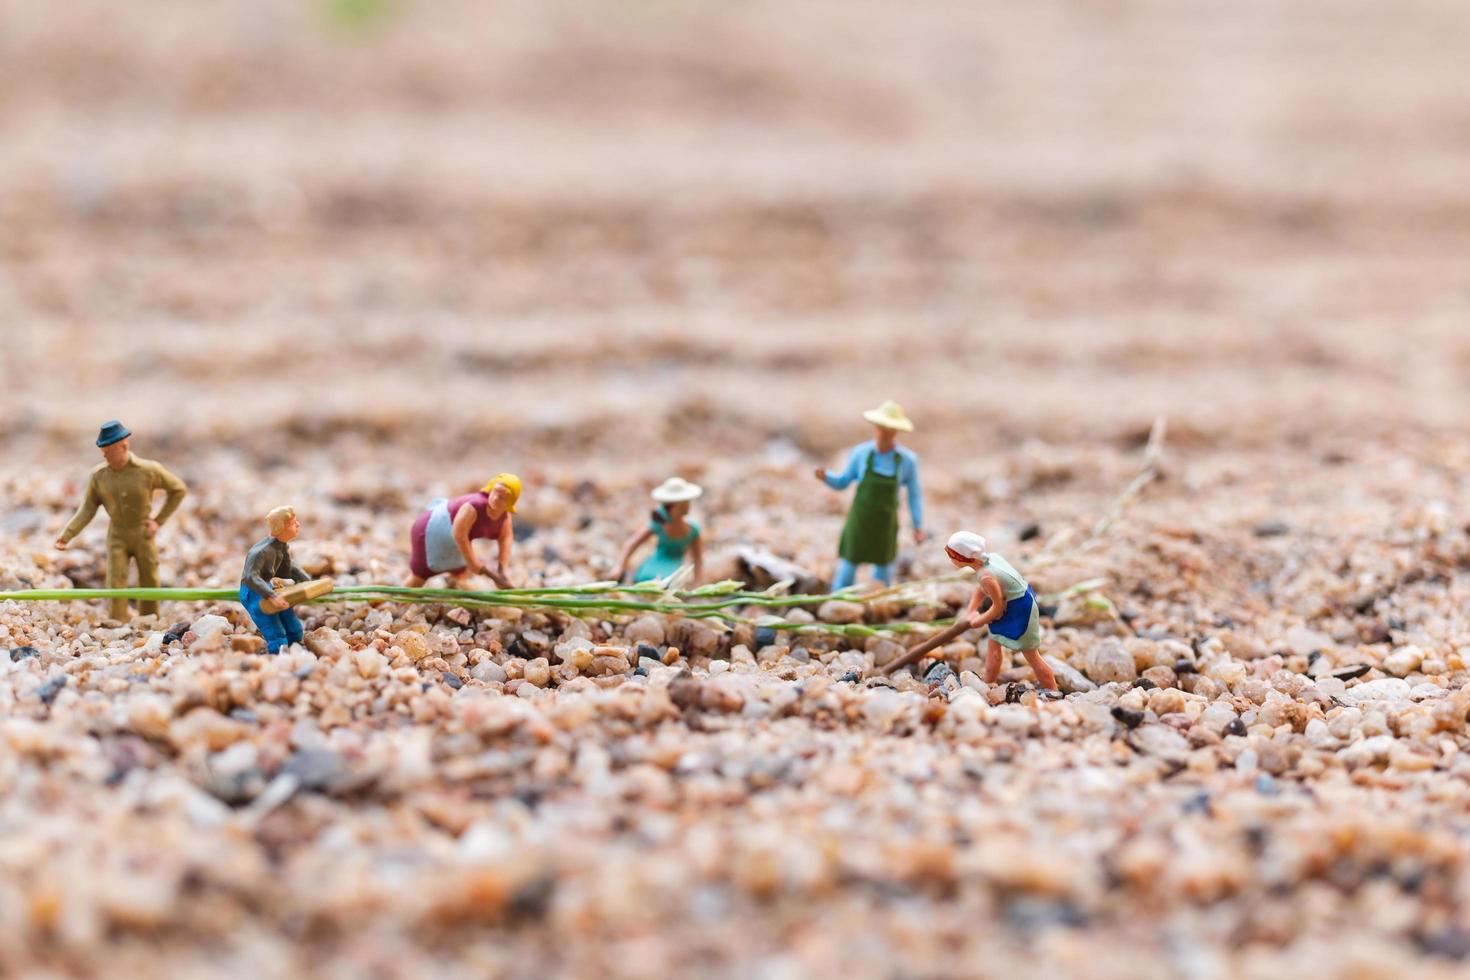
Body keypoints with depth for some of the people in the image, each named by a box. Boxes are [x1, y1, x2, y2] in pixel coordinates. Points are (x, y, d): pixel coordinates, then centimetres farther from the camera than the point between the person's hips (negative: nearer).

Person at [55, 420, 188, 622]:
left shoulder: (149, 470, -15)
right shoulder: (98, 475, -9)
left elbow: (179, 490, -4)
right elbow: (87, 509, -5)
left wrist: (159, 520, -8)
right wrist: (66, 535, -18)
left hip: (143, 535, -1)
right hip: (117, 536, 1)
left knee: (149, 585, 7)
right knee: (116, 586, -7)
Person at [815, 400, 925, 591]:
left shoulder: (907, 460, -14)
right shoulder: (860, 453, -13)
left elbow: (914, 495, -2)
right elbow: (842, 482, 0)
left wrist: (918, 527, -4)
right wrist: (825, 477, -21)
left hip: (885, 526, 0)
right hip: (859, 523, 0)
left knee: (883, 574, 10)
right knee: (846, 573, -1)